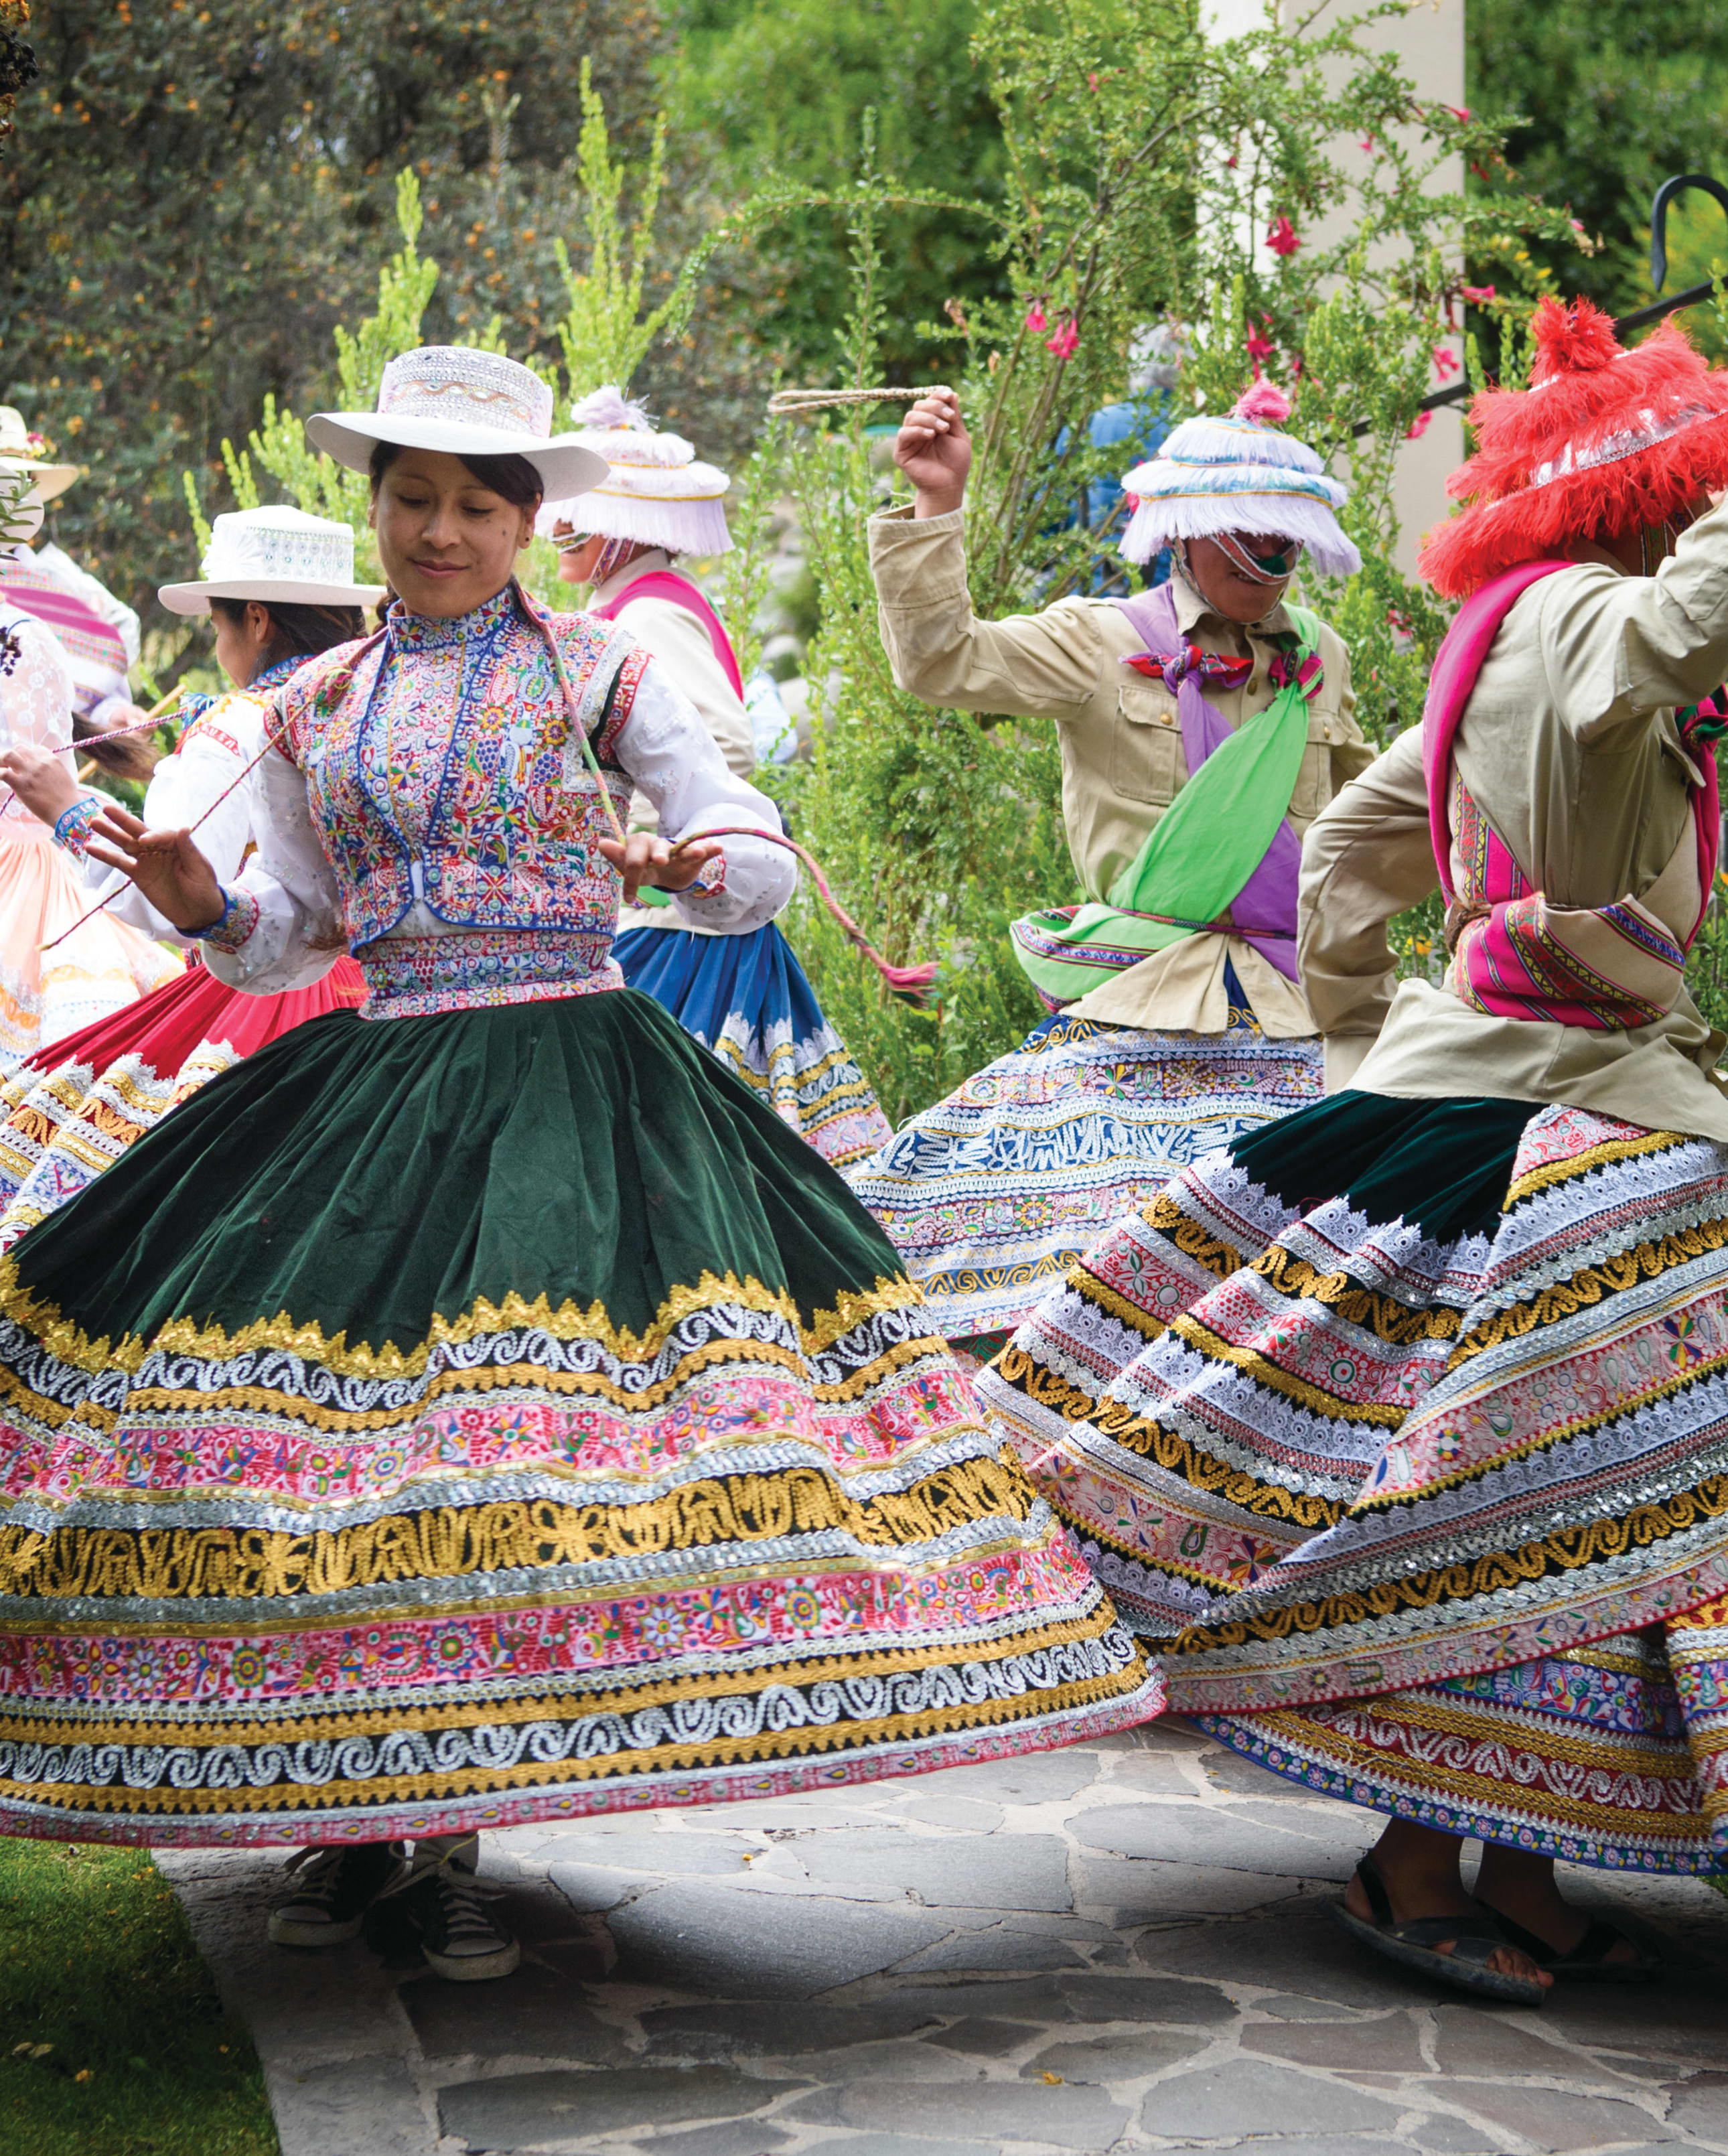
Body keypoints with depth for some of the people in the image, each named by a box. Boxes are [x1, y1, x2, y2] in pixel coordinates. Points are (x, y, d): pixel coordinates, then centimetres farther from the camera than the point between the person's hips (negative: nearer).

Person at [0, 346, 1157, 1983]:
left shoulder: (600, 671, 5)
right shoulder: (315, 707, 14)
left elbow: (762, 864, 4)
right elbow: (291, 936, 18)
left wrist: (700, 865, -18)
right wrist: (206, 909, -2)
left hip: (570, 1086, -3)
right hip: (373, 1091, 3)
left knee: (527, 1443, -11)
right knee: (327, 1396, -5)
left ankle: (450, 1838, 2)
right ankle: (349, 1810, 12)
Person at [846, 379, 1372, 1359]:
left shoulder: (1319, 657, 15)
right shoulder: (1103, 643, 1)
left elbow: (1366, 797, 32)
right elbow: (941, 661, -13)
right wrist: (938, 506, -18)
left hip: (1296, 1012, 4)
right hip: (1138, 1005, -4)